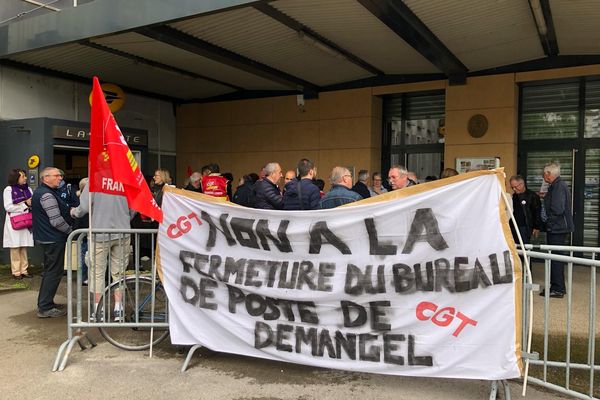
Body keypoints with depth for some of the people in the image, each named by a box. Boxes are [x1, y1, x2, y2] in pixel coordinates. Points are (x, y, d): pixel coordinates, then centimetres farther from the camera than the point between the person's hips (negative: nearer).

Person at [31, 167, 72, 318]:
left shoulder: (39, 192, 14)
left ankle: (44, 303, 29)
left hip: (45, 237, 11)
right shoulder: (47, 195, -20)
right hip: (53, 239, -11)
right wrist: (70, 231, -9)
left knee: (49, 271, 19)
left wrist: (68, 209, 10)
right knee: (54, 273, -5)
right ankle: (45, 308, -1)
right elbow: (57, 221, -23)